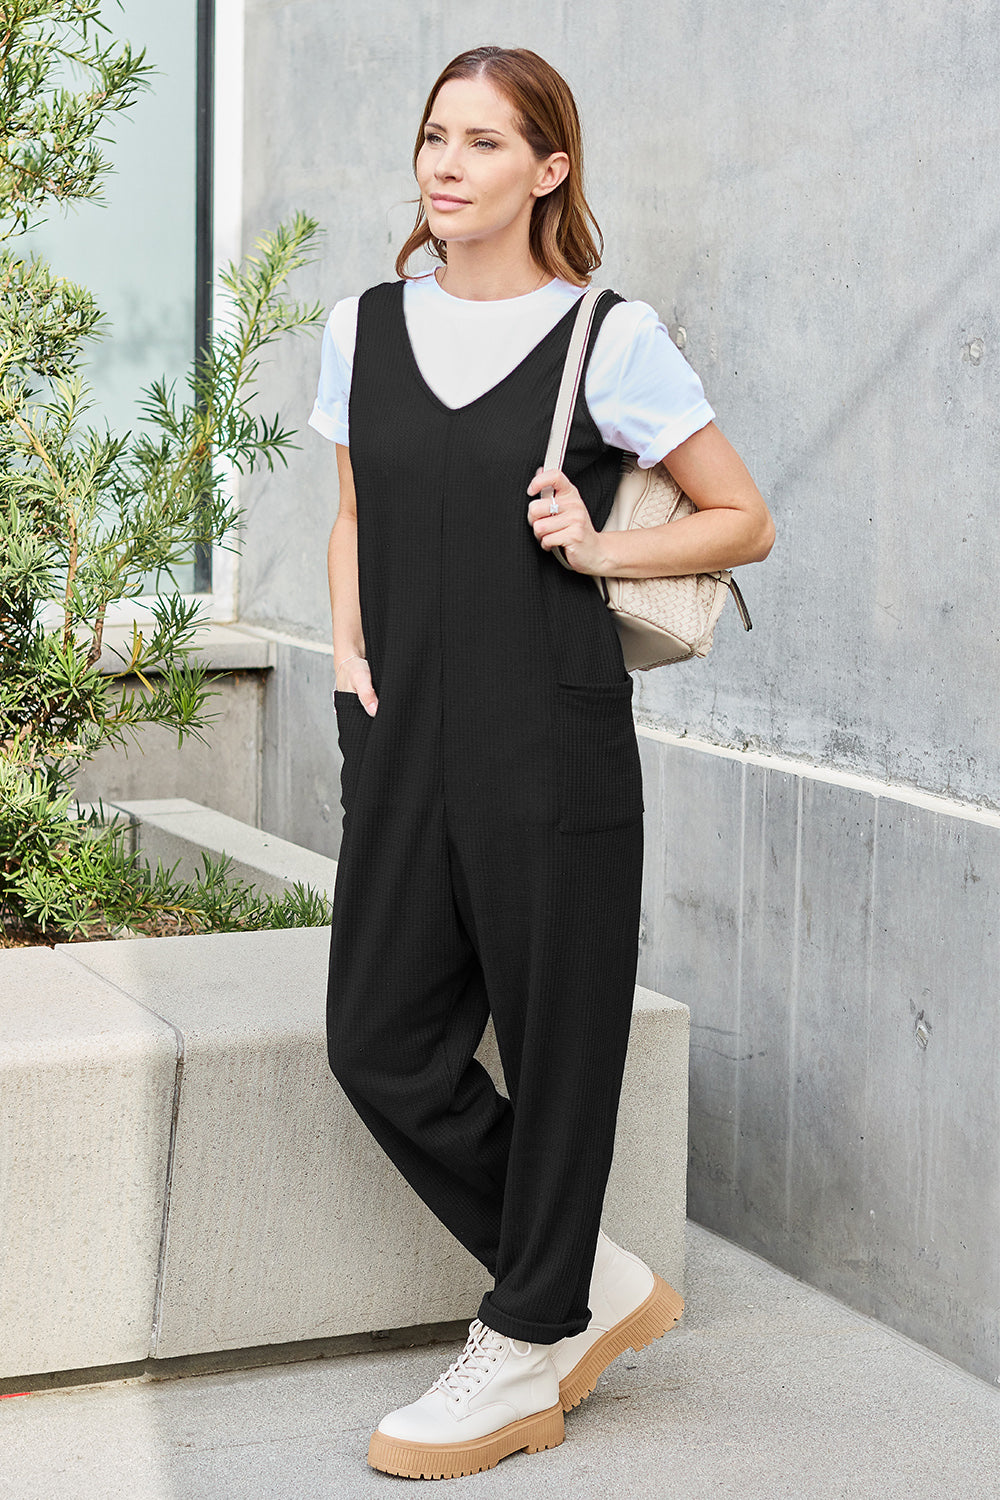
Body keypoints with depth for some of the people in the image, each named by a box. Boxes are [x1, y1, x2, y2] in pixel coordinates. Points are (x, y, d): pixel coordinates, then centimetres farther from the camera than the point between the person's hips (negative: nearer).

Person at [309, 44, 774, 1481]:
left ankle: (524, 1357, 21)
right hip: (406, 738, 5)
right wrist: (351, 650, 7)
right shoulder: (366, 328, 10)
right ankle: (598, 1284, 23)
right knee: (381, 1041, 5)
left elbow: (745, 522, 2)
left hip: (550, 741, -5)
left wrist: (600, 546, -12)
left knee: (556, 1041, 4)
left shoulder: (611, 339, -4)